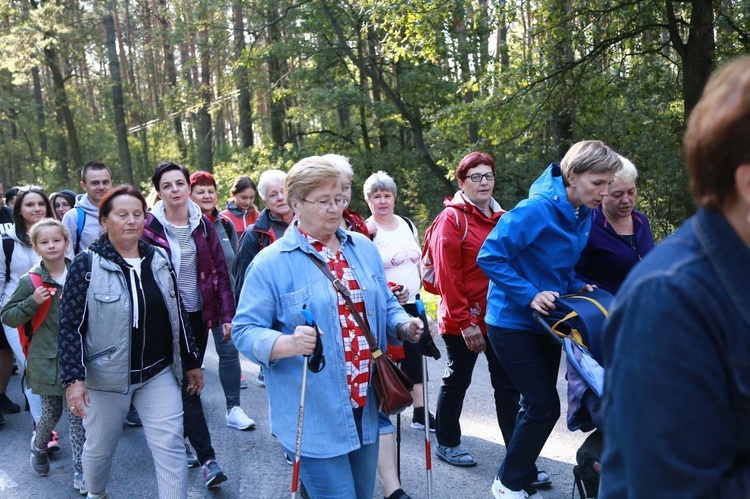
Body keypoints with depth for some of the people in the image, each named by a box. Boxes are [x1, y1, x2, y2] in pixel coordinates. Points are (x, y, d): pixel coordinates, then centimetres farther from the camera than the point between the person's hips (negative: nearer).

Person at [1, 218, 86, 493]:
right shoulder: (31, 281, -6)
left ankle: (80, 471, 13)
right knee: (51, 413, 11)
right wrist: (32, 302, -17)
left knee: (77, 415, 3)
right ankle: (39, 448, 43)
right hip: (47, 359, -1)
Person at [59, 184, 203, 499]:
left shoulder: (159, 260, 2)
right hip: (105, 375, -2)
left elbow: (177, 315, 9)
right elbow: (70, 325, -10)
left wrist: (191, 361, 12)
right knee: (100, 447, 17)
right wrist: (73, 378, -18)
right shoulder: (86, 264, -9)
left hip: (158, 373, 2)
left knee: (171, 447, -2)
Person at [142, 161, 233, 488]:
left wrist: (227, 315, -2)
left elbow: (220, 272, 2)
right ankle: (207, 458, -2)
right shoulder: (149, 228, -7)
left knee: (189, 379, 14)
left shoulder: (202, 224, 2)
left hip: (198, 315, 4)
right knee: (186, 386, -5)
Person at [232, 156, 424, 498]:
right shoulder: (271, 262, -9)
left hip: (365, 406, 6)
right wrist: (286, 344, -30)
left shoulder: (364, 248, 8)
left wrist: (404, 325, -4)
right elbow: (246, 331, -12)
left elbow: (386, 306, 17)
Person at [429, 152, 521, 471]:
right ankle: (447, 443, 29)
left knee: (507, 386, 7)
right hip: (463, 320, -5)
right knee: (457, 381, 11)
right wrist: (464, 321, -17)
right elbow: (447, 276, -15)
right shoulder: (452, 218, -9)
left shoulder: (502, 218, 10)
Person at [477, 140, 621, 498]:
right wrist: (530, 295, -26)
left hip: (546, 320, 8)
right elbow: (489, 257, -24)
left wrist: (576, 286, 0)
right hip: (513, 322, -8)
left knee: (539, 404, 14)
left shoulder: (584, 216, 2)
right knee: (544, 405, -5)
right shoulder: (536, 210, -23)